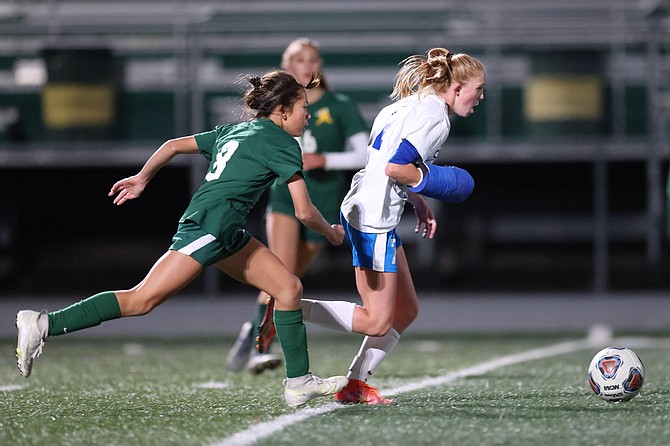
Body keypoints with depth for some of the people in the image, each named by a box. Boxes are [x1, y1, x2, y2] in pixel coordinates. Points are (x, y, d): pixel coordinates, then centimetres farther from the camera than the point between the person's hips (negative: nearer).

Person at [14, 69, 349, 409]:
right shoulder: (283, 144, -5)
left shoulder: (234, 131, 21)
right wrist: (331, 233, 12)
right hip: (209, 227, -10)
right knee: (142, 300, -14)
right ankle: (43, 325, -17)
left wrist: (142, 177, 34)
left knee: (290, 288, 9)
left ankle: (299, 382, 11)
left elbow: (174, 145, 23)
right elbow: (304, 212, -7)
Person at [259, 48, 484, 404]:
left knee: (406, 310, 14)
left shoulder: (413, 104, 16)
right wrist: (431, 181, -8)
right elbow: (395, 167, -24)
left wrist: (418, 202, 18)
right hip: (373, 220, -11)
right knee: (376, 322, -6)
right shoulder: (436, 118, -15)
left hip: (365, 211, 11)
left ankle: (355, 385, 14)